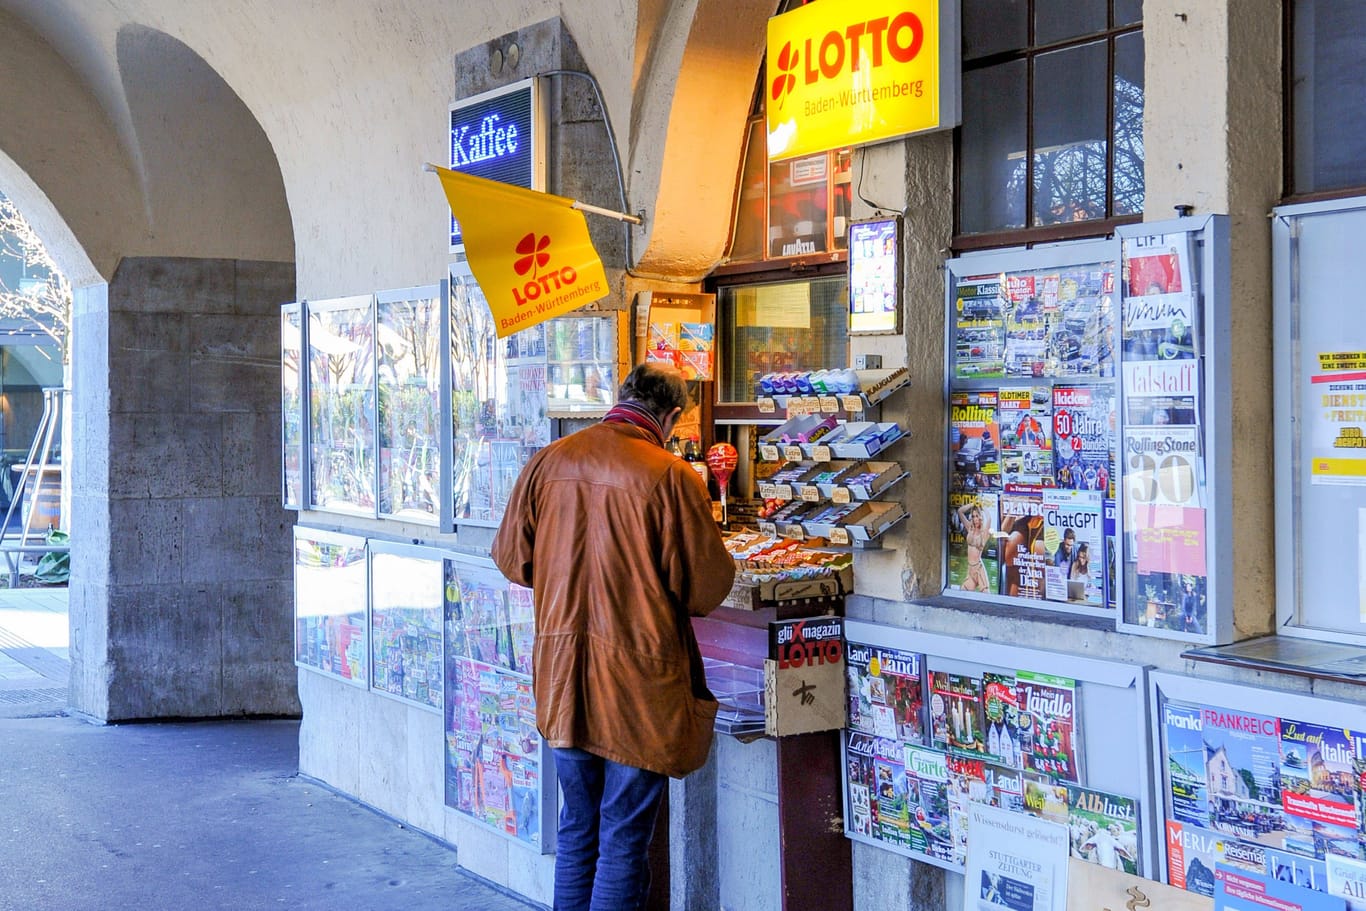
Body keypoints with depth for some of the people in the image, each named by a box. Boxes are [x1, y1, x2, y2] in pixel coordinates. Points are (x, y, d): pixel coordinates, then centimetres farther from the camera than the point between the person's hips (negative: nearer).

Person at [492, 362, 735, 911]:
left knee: (576, 827, 21)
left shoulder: (548, 461, 0)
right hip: (637, 678, -5)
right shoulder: (670, 475, -13)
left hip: (561, 678, 5)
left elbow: (511, 558, 9)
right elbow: (708, 587, -9)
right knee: (624, 839, 7)